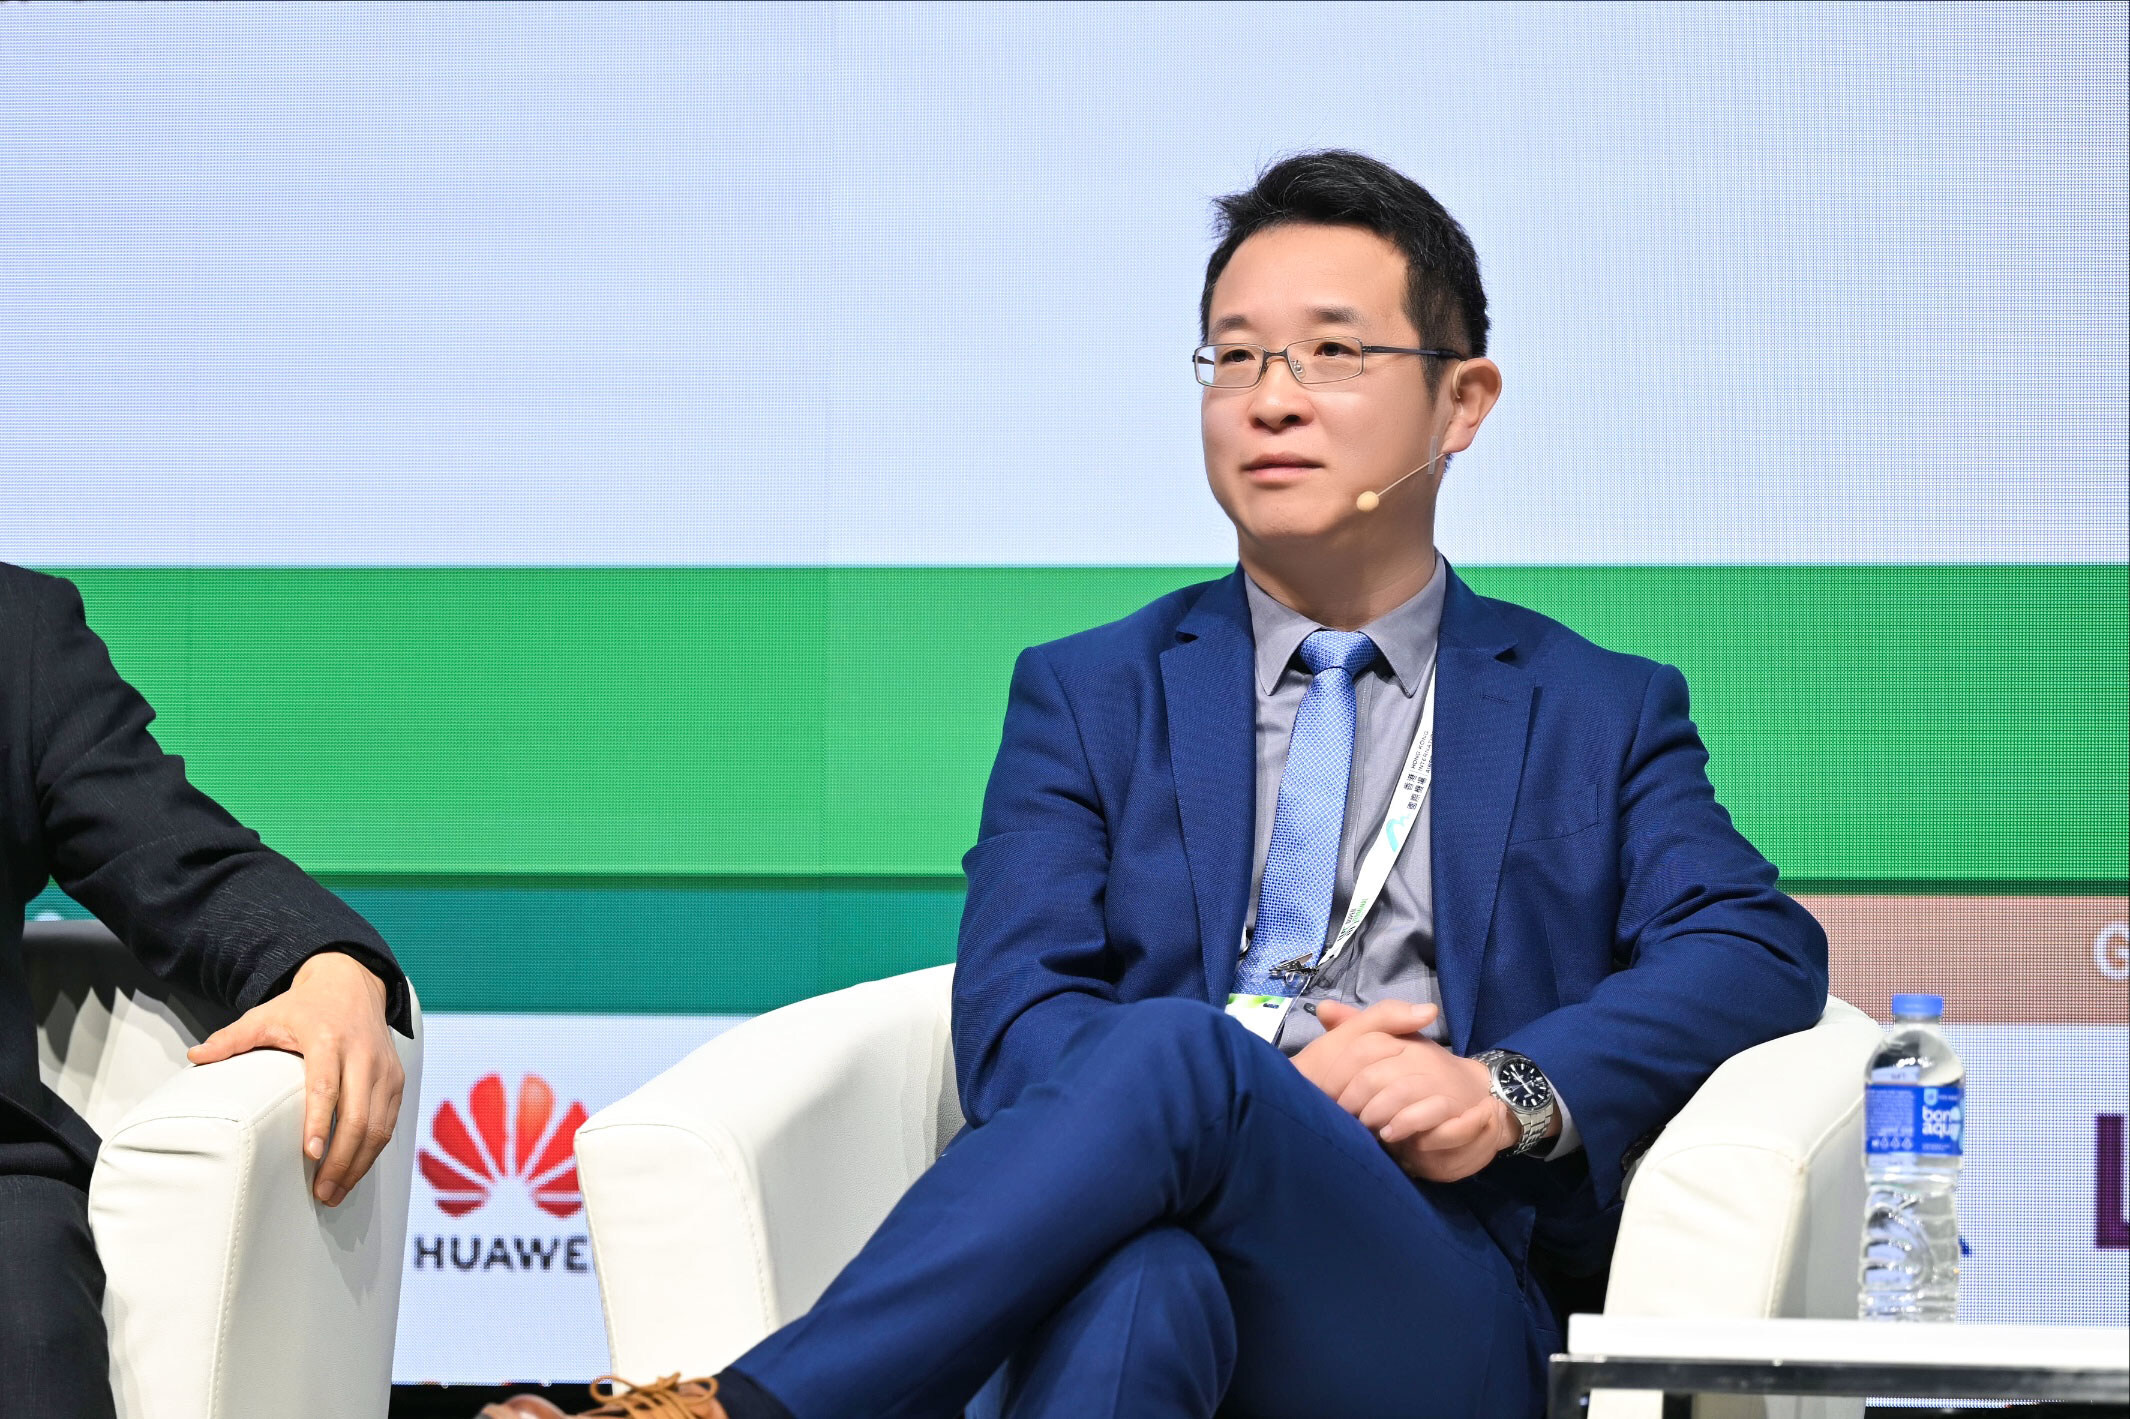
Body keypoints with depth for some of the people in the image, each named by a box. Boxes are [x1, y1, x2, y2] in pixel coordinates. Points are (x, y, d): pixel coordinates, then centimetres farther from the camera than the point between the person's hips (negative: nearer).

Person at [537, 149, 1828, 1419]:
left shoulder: (1600, 717, 23)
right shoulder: (1092, 696, 24)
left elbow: (1762, 948, 6)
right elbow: (1012, 1030, 9)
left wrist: (1515, 1092, -12)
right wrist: (1280, 1078, -9)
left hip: (1443, 1307, -1)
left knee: (1173, 1057, -36)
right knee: (1133, 1285, -41)